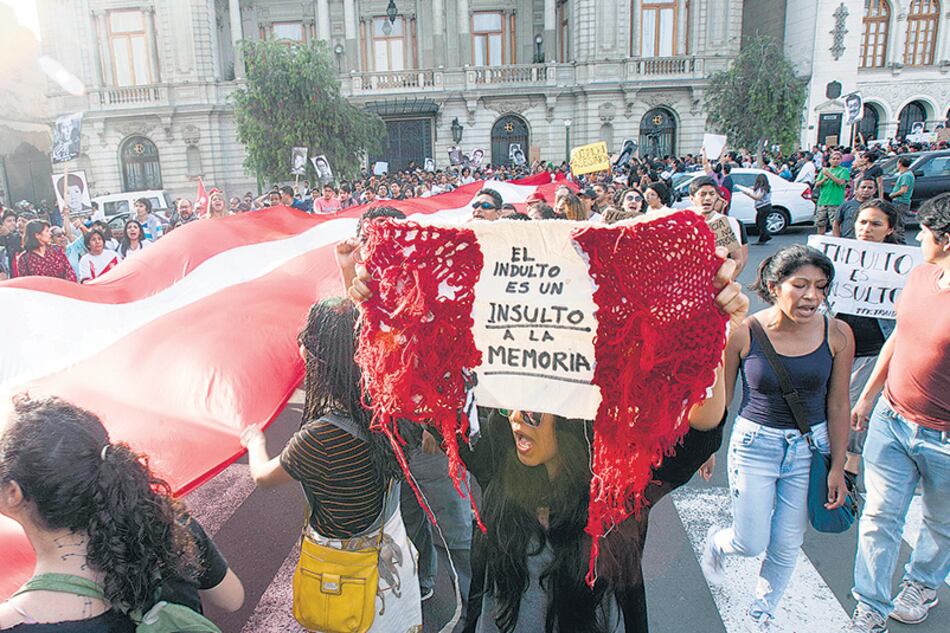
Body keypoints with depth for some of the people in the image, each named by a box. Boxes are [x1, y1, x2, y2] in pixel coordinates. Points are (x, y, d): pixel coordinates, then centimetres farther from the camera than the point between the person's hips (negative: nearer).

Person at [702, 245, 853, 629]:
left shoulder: (837, 335, -11)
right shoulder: (743, 333, -17)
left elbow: (838, 405, -1)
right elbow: (720, 396, -3)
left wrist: (837, 467, 2)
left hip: (810, 447, 2)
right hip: (755, 443, -2)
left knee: (787, 545, 13)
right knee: (751, 544, 5)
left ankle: (762, 613, 40)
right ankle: (716, 542, 42)